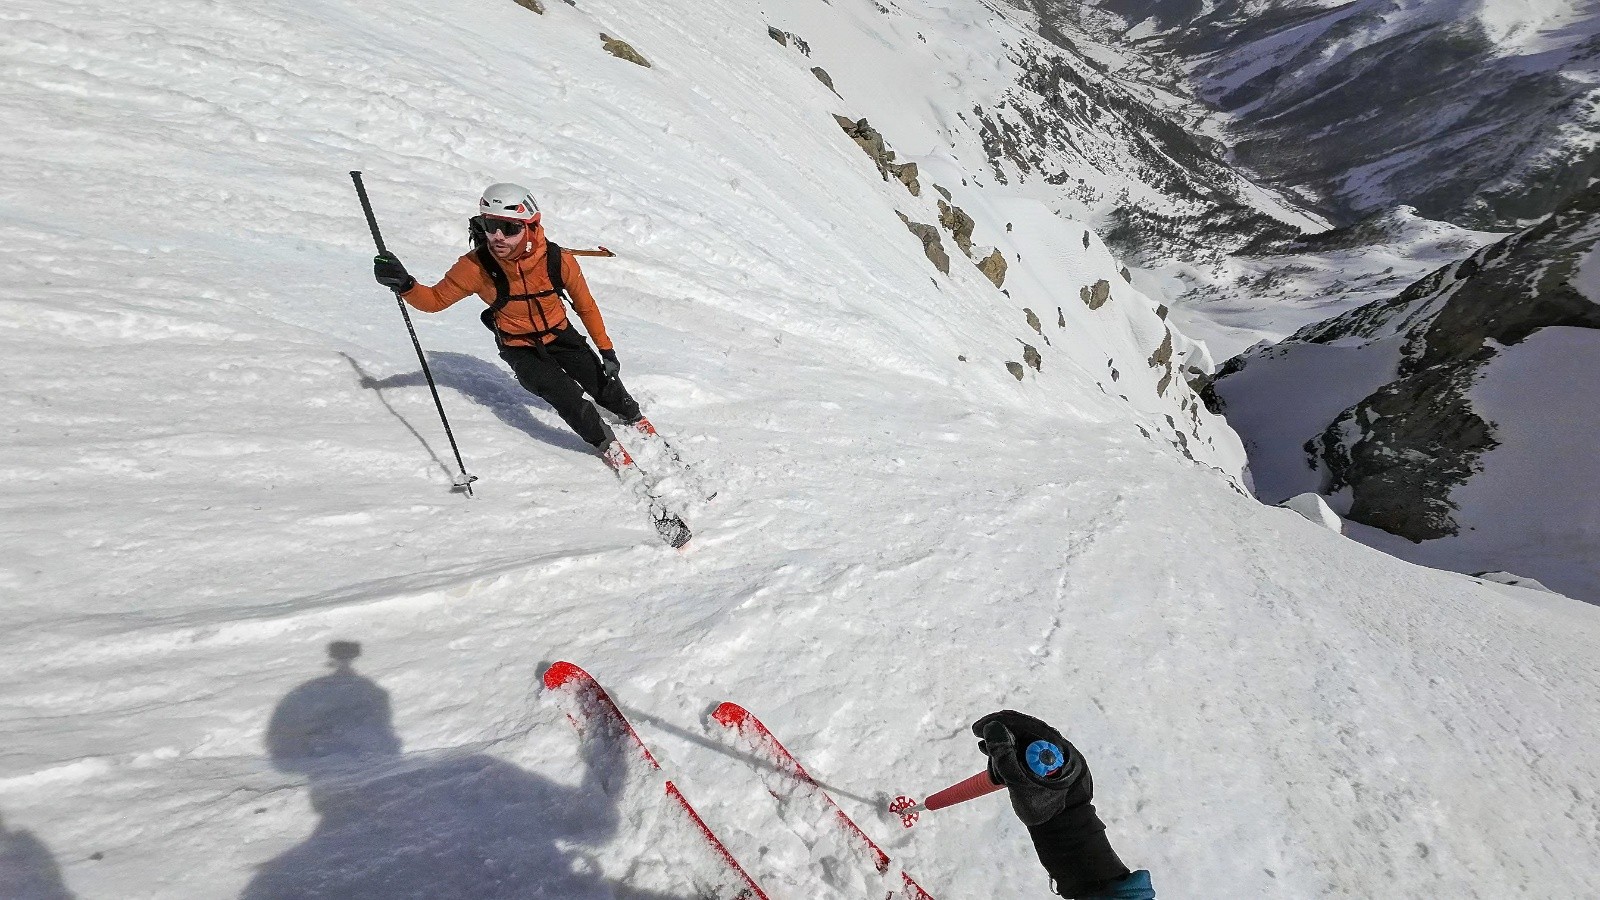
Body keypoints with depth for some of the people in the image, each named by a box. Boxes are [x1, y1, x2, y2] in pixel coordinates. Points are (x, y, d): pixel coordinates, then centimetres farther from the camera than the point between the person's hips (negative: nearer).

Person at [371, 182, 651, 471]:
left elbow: (585, 306, -9)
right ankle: (607, 444, 3)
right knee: (566, 397, -21)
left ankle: (637, 421, 33)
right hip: (519, 349, -1)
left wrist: (607, 350, -6)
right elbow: (435, 299, -10)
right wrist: (404, 285, -32)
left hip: (560, 335, 1)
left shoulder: (558, 260, -23)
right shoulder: (475, 266, -23)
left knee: (605, 385, 0)